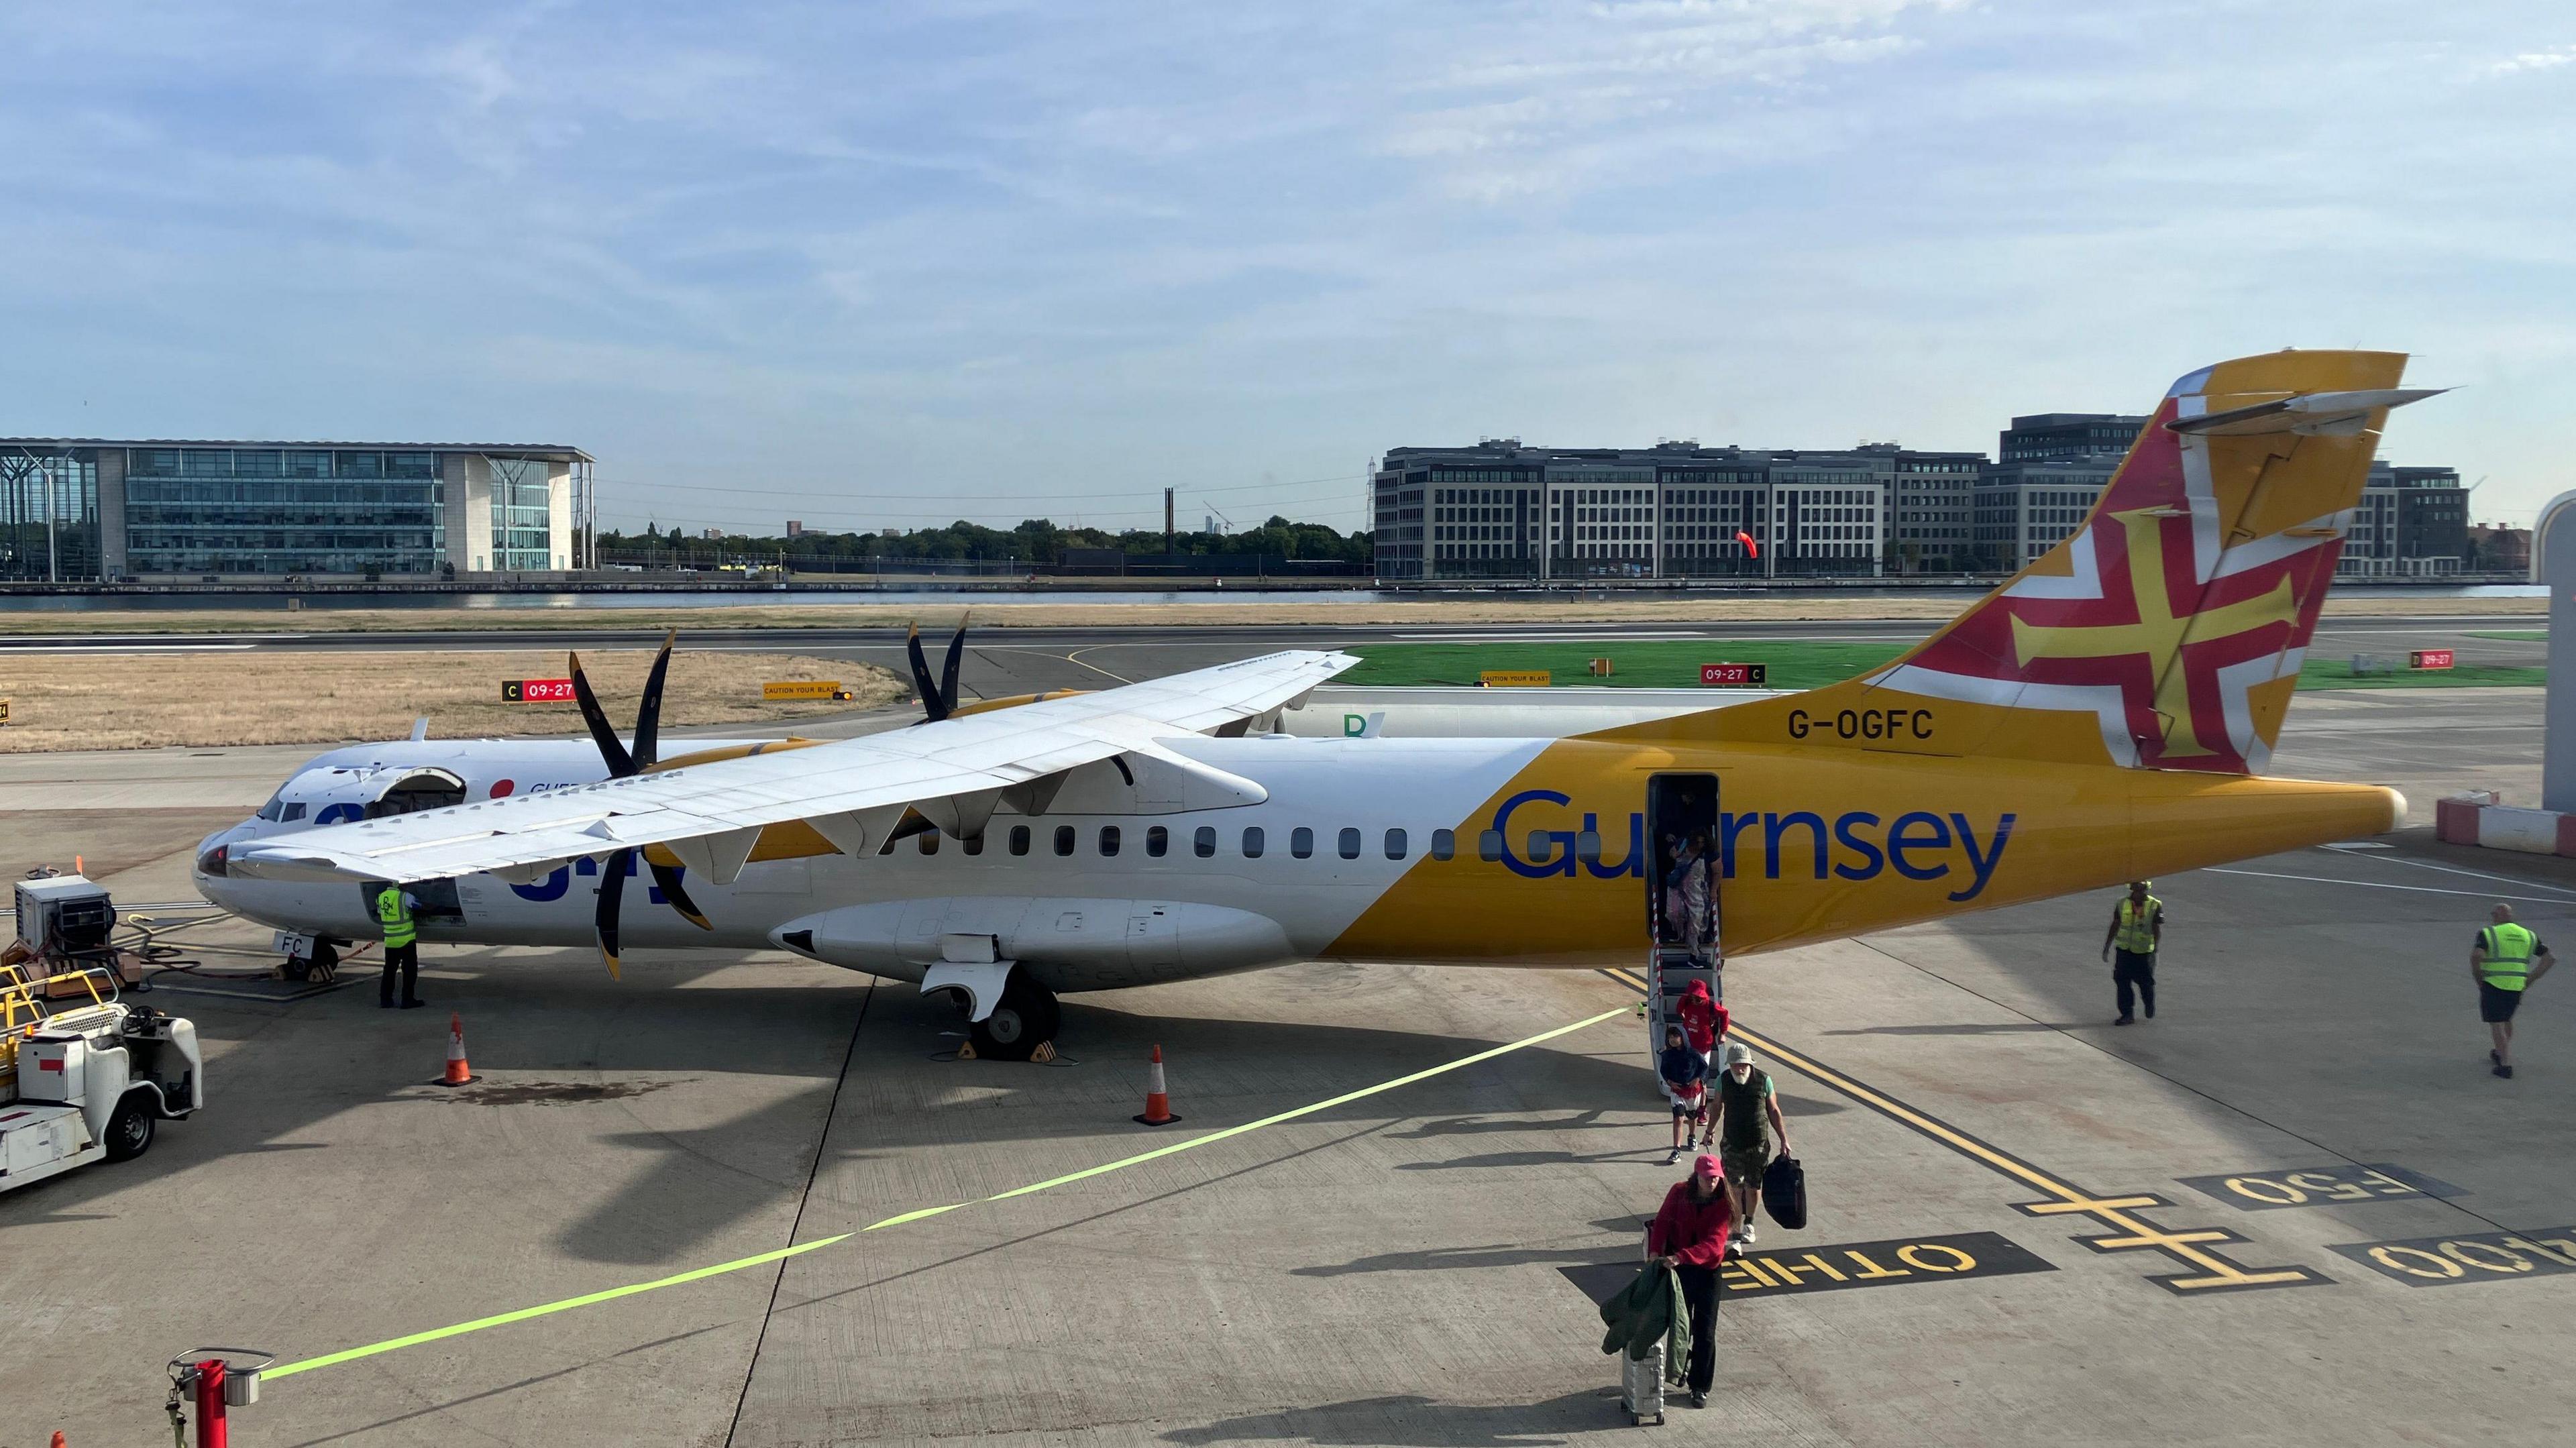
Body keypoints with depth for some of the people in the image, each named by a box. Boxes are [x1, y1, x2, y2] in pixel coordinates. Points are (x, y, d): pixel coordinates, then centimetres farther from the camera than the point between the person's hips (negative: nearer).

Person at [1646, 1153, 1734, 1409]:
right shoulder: (1679, 1193, -9)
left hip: (1707, 1271, -2)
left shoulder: (1723, 1205, -15)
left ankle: (1700, 1387, 14)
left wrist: (1680, 1257, -38)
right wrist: (1655, 1252, -27)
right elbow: (1663, 1223, -11)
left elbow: (1713, 1243, -25)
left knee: (1705, 1333, 2)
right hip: (1677, 1268, 2)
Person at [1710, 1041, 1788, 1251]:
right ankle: (1737, 1237, 3)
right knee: (1735, 1189, -3)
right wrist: (1711, 1130, 22)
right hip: (1732, 1144, 0)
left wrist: (1784, 1140, 1)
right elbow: (1718, 1106, 11)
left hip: (1759, 1145, 0)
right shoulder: (1724, 1079, -7)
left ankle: (1749, 1224, 38)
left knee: (1754, 1187, 11)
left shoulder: (1763, 1080, -10)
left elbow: (1774, 1111, 0)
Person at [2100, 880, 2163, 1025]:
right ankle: (2127, 1014, 4)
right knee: (2122, 981, -4)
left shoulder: (2155, 906, -6)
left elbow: (2158, 931, -5)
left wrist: (2155, 949, -15)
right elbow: (2115, 926, 11)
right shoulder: (2122, 903, 4)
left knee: (2146, 983, 6)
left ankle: (2150, 1008, 35)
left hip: (2145, 952, -3)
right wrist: (2107, 947, 11)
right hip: (2124, 950, 3)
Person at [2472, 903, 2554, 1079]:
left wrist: (2478, 978, -9)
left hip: (2493, 985, -5)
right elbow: (2551, 958, 5)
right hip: (2517, 987, 5)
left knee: (2496, 1024, 3)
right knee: (2506, 1020, 26)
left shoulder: (2488, 934, -7)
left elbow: (2476, 956, -24)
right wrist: (2531, 979, 6)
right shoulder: (2528, 936, 9)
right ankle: (2500, 1054, 41)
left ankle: (2506, 1065, -3)